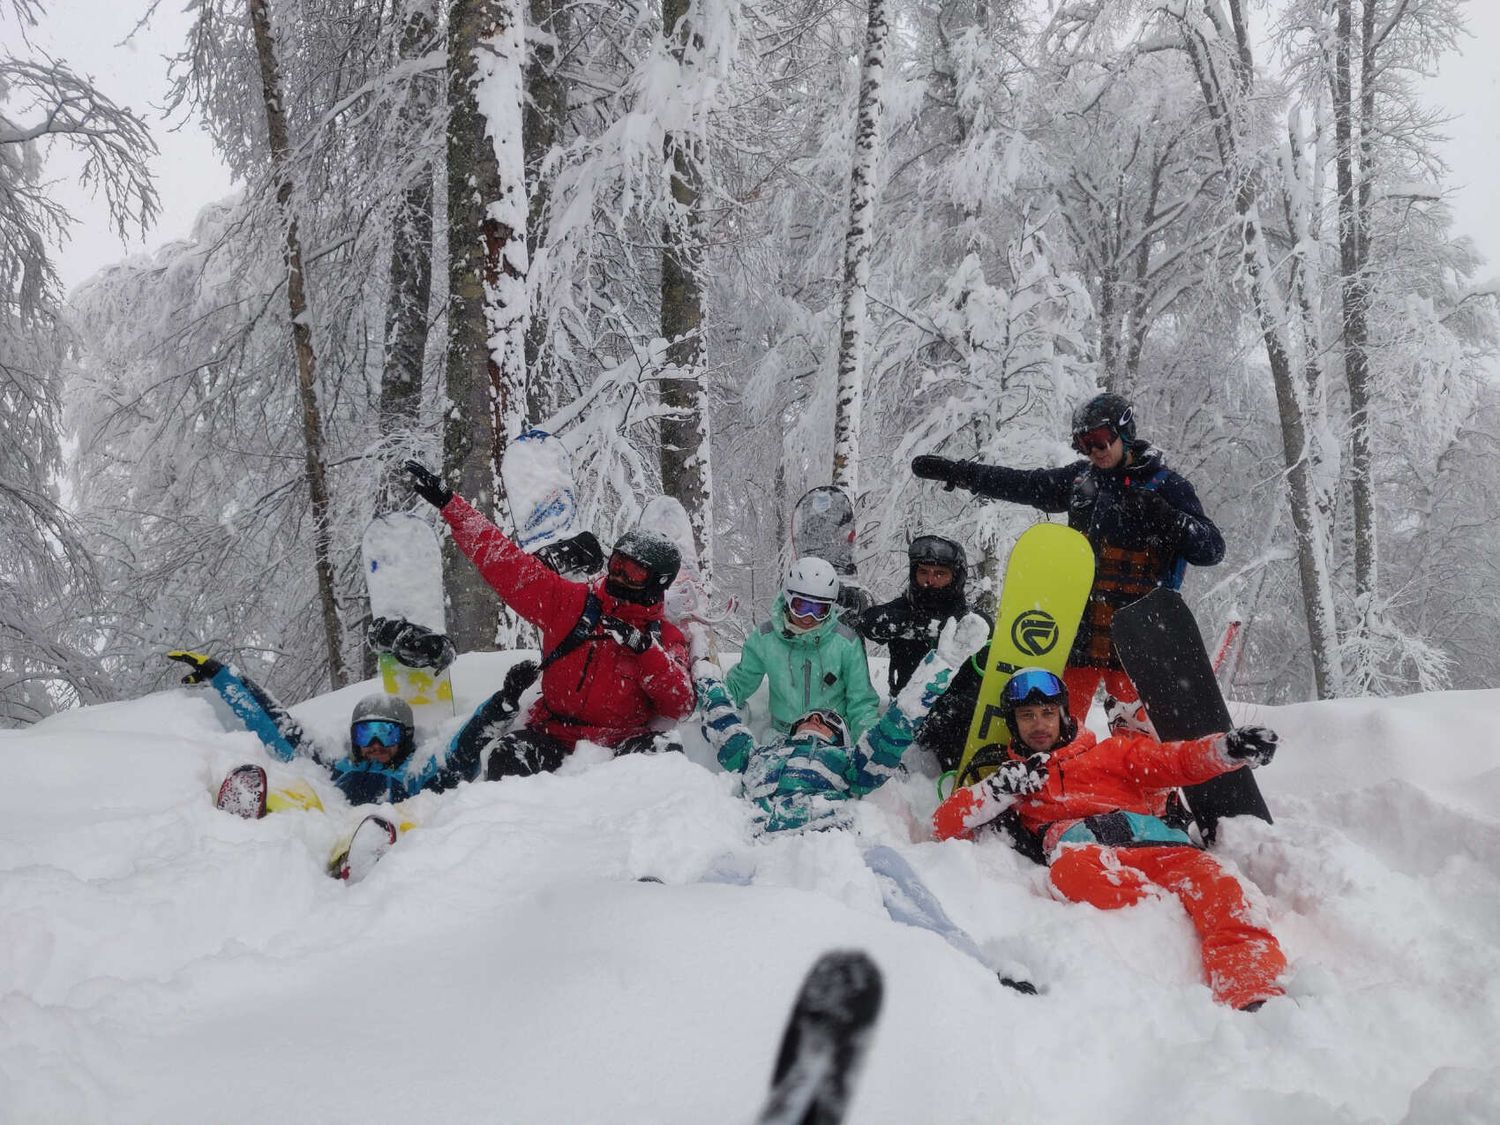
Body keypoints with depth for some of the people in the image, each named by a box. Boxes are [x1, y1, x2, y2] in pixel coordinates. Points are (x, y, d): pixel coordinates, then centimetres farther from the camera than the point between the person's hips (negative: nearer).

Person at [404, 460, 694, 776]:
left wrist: (642, 646, -16)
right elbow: (508, 565, 5)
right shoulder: (572, 602, 8)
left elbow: (681, 707, -6)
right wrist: (448, 503, 1)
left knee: (663, 751, -33)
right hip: (553, 735, 1)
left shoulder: (665, 637, 7)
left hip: (621, 742, -1)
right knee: (506, 760, -30)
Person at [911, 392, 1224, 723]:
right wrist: (955, 472, 21)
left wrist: (1166, 519, -20)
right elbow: (1021, 484, 22)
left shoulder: (1166, 486, 1)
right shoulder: (1080, 478, 14)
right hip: (1078, 633, 4)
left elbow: (1212, 549, -3)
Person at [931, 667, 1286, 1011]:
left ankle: (1258, 995, -49)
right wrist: (1004, 787, 6)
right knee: (1073, 868, -39)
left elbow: (1176, 761, 20)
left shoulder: (1110, 752, 32)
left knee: (1214, 886, -31)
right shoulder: (1008, 778, 32)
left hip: (1155, 839, 1)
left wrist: (1228, 749, -1)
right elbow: (945, 824, 21)